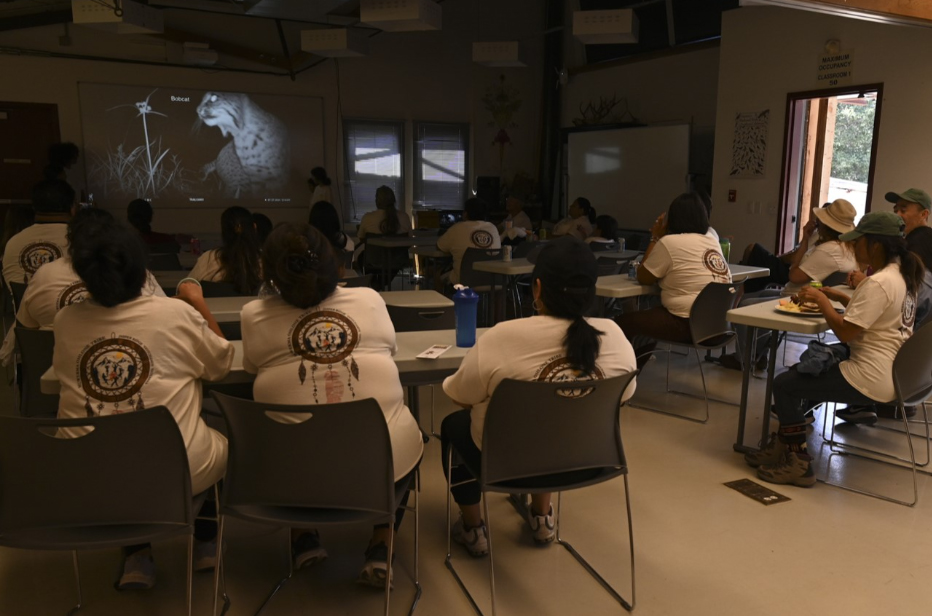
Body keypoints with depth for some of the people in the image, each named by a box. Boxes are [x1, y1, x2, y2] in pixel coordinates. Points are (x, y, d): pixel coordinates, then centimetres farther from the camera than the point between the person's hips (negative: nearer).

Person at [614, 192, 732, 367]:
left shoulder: (669, 242, -11)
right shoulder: (713, 243, 12)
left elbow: (642, 277, 1)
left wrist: (655, 238, 6)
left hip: (690, 324, -9)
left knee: (622, 323, 1)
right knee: (651, 314, 31)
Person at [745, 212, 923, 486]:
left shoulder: (878, 283, -23)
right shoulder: (902, 274, 8)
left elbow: (844, 332, -23)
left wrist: (822, 300, -10)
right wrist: (839, 297, 10)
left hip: (871, 381, -11)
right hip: (892, 373, 11)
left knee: (783, 385, -4)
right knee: (800, 371, 22)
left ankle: (799, 464, 2)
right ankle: (782, 446, 25)